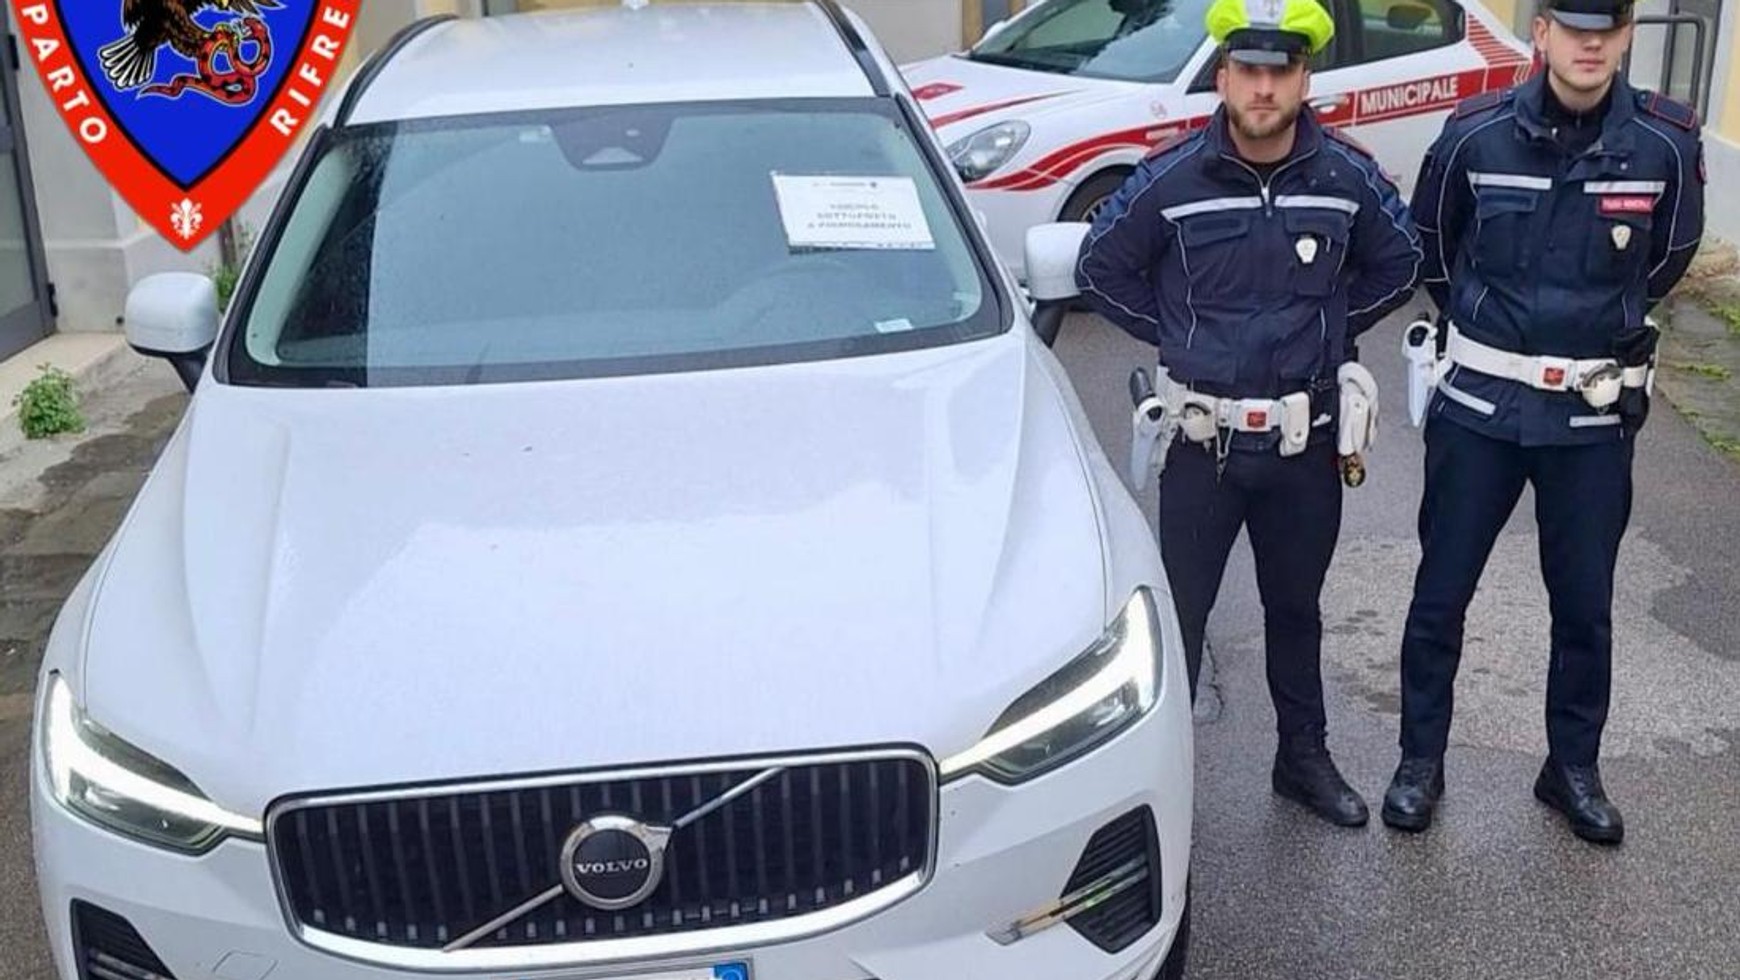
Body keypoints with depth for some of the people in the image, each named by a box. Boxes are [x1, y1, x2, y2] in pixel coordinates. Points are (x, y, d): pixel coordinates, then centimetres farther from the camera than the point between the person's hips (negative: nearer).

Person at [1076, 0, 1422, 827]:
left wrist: (1329, 326, 4)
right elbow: (1100, 269, 0)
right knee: (1178, 613, 4)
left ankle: (1303, 758, 36)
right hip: (1203, 441, -2)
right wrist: (1176, 338, 0)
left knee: (1296, 609, 19)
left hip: (1306, 442, 2)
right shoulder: (1170, 178, -12)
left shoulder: (1347, 176, -6)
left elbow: (1398, 263, 11)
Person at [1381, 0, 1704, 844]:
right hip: (1478, 404, 0)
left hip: (1595, 413, 1)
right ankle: (1421, 760, 24)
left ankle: (1573, 768, 30)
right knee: (1441, 594, 7)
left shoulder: (1666, 145, -9)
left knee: (1585, 604, 11)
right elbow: (1431, 247, 9)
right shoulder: (1476, 135, -10)